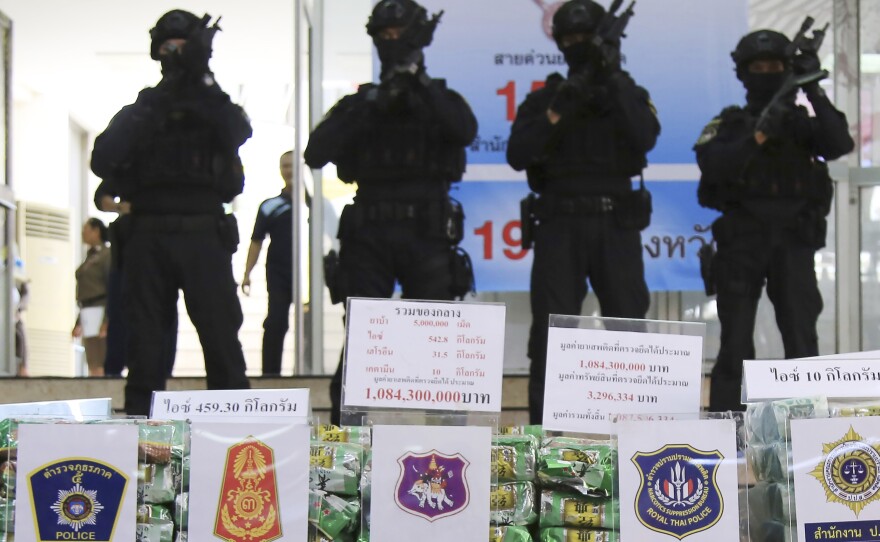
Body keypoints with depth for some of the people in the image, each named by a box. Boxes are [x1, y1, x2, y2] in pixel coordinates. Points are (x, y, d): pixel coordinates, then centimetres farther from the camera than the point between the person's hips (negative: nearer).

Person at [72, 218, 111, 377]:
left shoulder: (107, 254, -6)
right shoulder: (90, 256, 19)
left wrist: (106, 320, -22)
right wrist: (79, 323, 22)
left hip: (100, 314, -9)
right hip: (88, 314, 9)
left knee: (98, 365, -13)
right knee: (92, 365, 6)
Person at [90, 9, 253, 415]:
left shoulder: (216, 107, 13)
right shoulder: (141, 110, 13)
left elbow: (238, 134, -10)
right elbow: (103, 160, -2)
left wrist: (202, 80, -16)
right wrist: (150, 109, -8)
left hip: (203, 235, -1)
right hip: (148, 235, 1)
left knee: (221, 332, -5)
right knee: (145, 338, 4)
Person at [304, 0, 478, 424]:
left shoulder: (441, 100, 12)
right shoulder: (360, 103, 13)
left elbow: (465, 131, -11)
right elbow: (316, 153, -3)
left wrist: (420, 80, -16)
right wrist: (369, 108, -10)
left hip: (428, 235, 0)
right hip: (369, 236, 0)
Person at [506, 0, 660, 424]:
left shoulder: (628, 95, 12)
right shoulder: (544, 99, 11)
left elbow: (646, 138, -10)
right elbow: (517, 155, -4)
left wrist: (614, 81, -15)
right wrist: (560, 111, -13)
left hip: (616, 227, 1)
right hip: (559, 226, 0)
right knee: (551, 330, -3)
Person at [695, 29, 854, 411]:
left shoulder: (802, 124, 12)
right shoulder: (729, 124, 7)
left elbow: (840, 145, -6)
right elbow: (713, 166, -11)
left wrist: (814, 93, -11)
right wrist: (759, 135, -20)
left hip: (794, 242, 1)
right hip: (742, 242, -1)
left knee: (802, 337, 0)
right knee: (736, 342, 0)